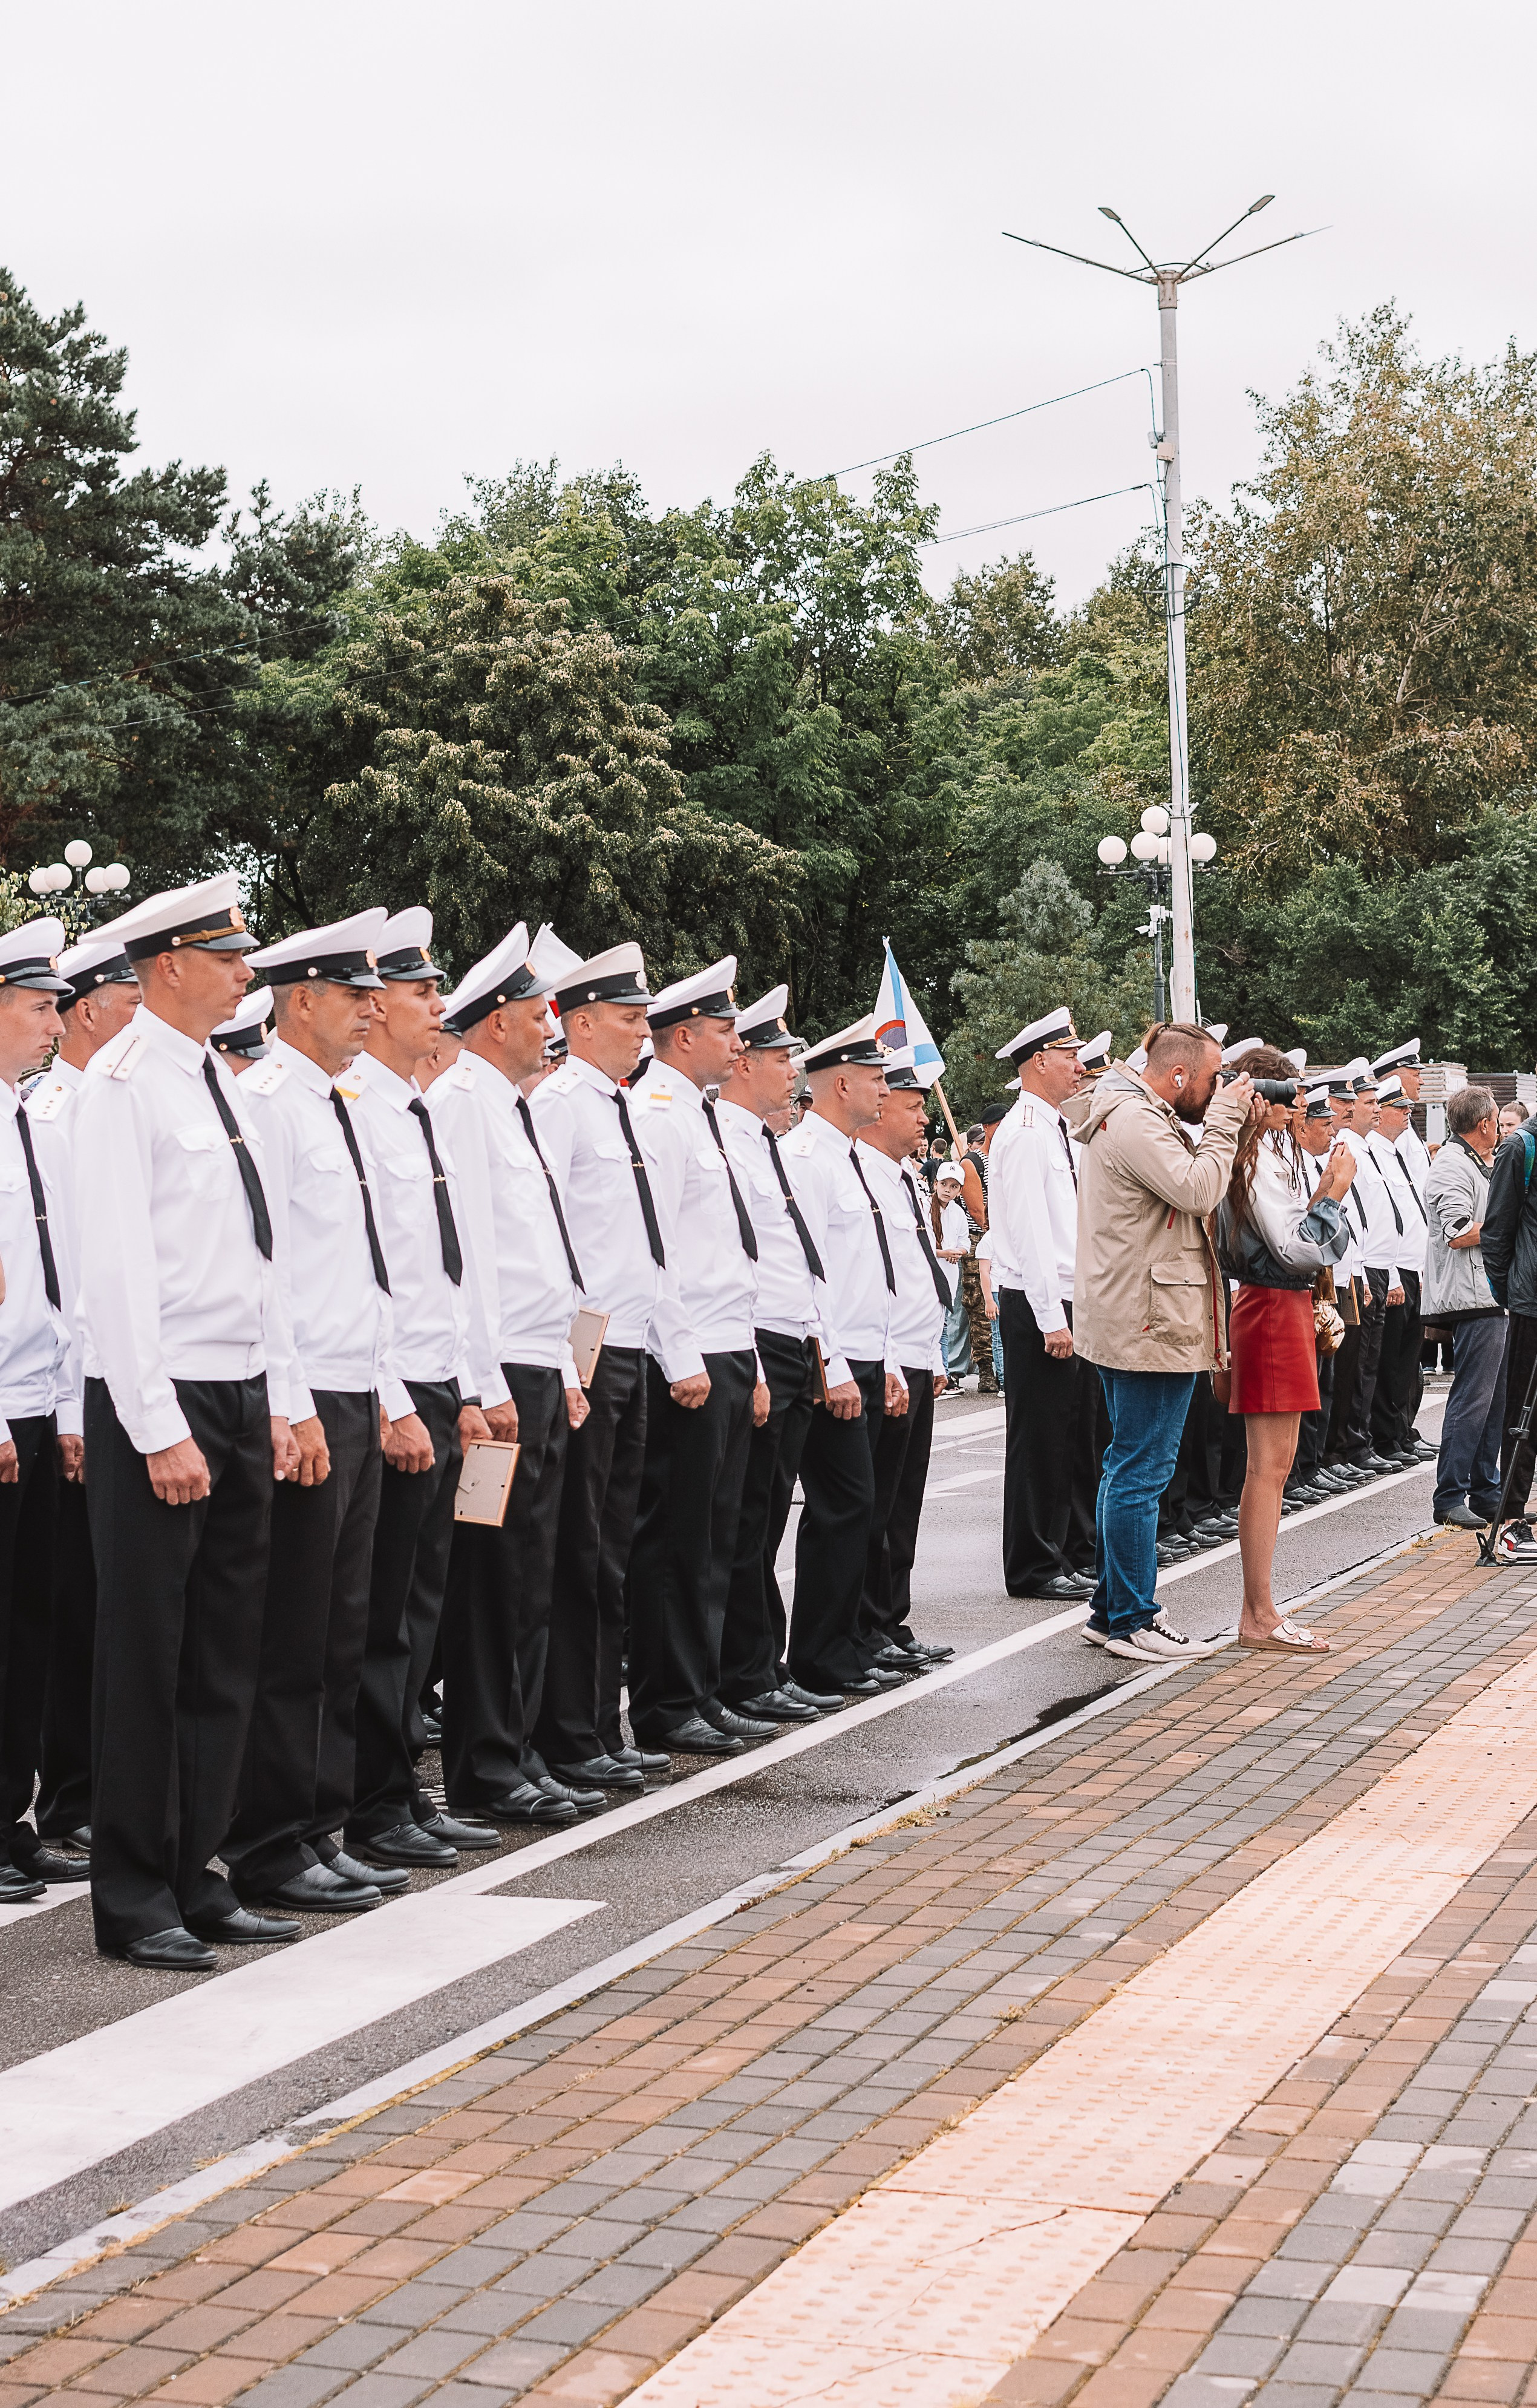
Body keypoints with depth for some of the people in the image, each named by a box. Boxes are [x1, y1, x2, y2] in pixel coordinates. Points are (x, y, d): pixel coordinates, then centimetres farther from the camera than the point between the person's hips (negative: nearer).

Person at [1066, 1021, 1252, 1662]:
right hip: (1152, 1326, -11)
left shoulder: (1132, 1115, 18)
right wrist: (1224, 1118, -14)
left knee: (1127, 1465, 16)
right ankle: (1131, 1621, -1)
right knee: (1141, 1471, -6)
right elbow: (1197, 1191, -24)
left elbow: (1187, 1188, 17)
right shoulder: (1137, 1122, -16)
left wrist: (1220, 1118, 8)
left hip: (1125, 1320, 11)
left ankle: (1113, 1609, 22)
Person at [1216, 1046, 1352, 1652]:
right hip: (1275, 1311, -11)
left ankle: (1258, 1610, 16)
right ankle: (1260, 1616, -4)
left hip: (1272, 1306, 11)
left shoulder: (1260, 1154, 14)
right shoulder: (1261, 1159, -17)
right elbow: (1298, 1251, -20)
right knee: (1269, 1466, -7)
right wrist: (1333, 1193, -11)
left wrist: (1320, 1192, 8)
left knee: (1271, 1466, 12)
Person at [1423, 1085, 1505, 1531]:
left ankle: (1486, 1493, 18)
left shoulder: (1475, 1164, 22)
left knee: (1495, 1398, 12)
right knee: (1472, 1400, -10)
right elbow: (1459, 1233, -21)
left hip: (1491, 1296, 11)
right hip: (1472, 1298, -11)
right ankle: (1450, 1498, -7)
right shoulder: (1452, 1167, -12)